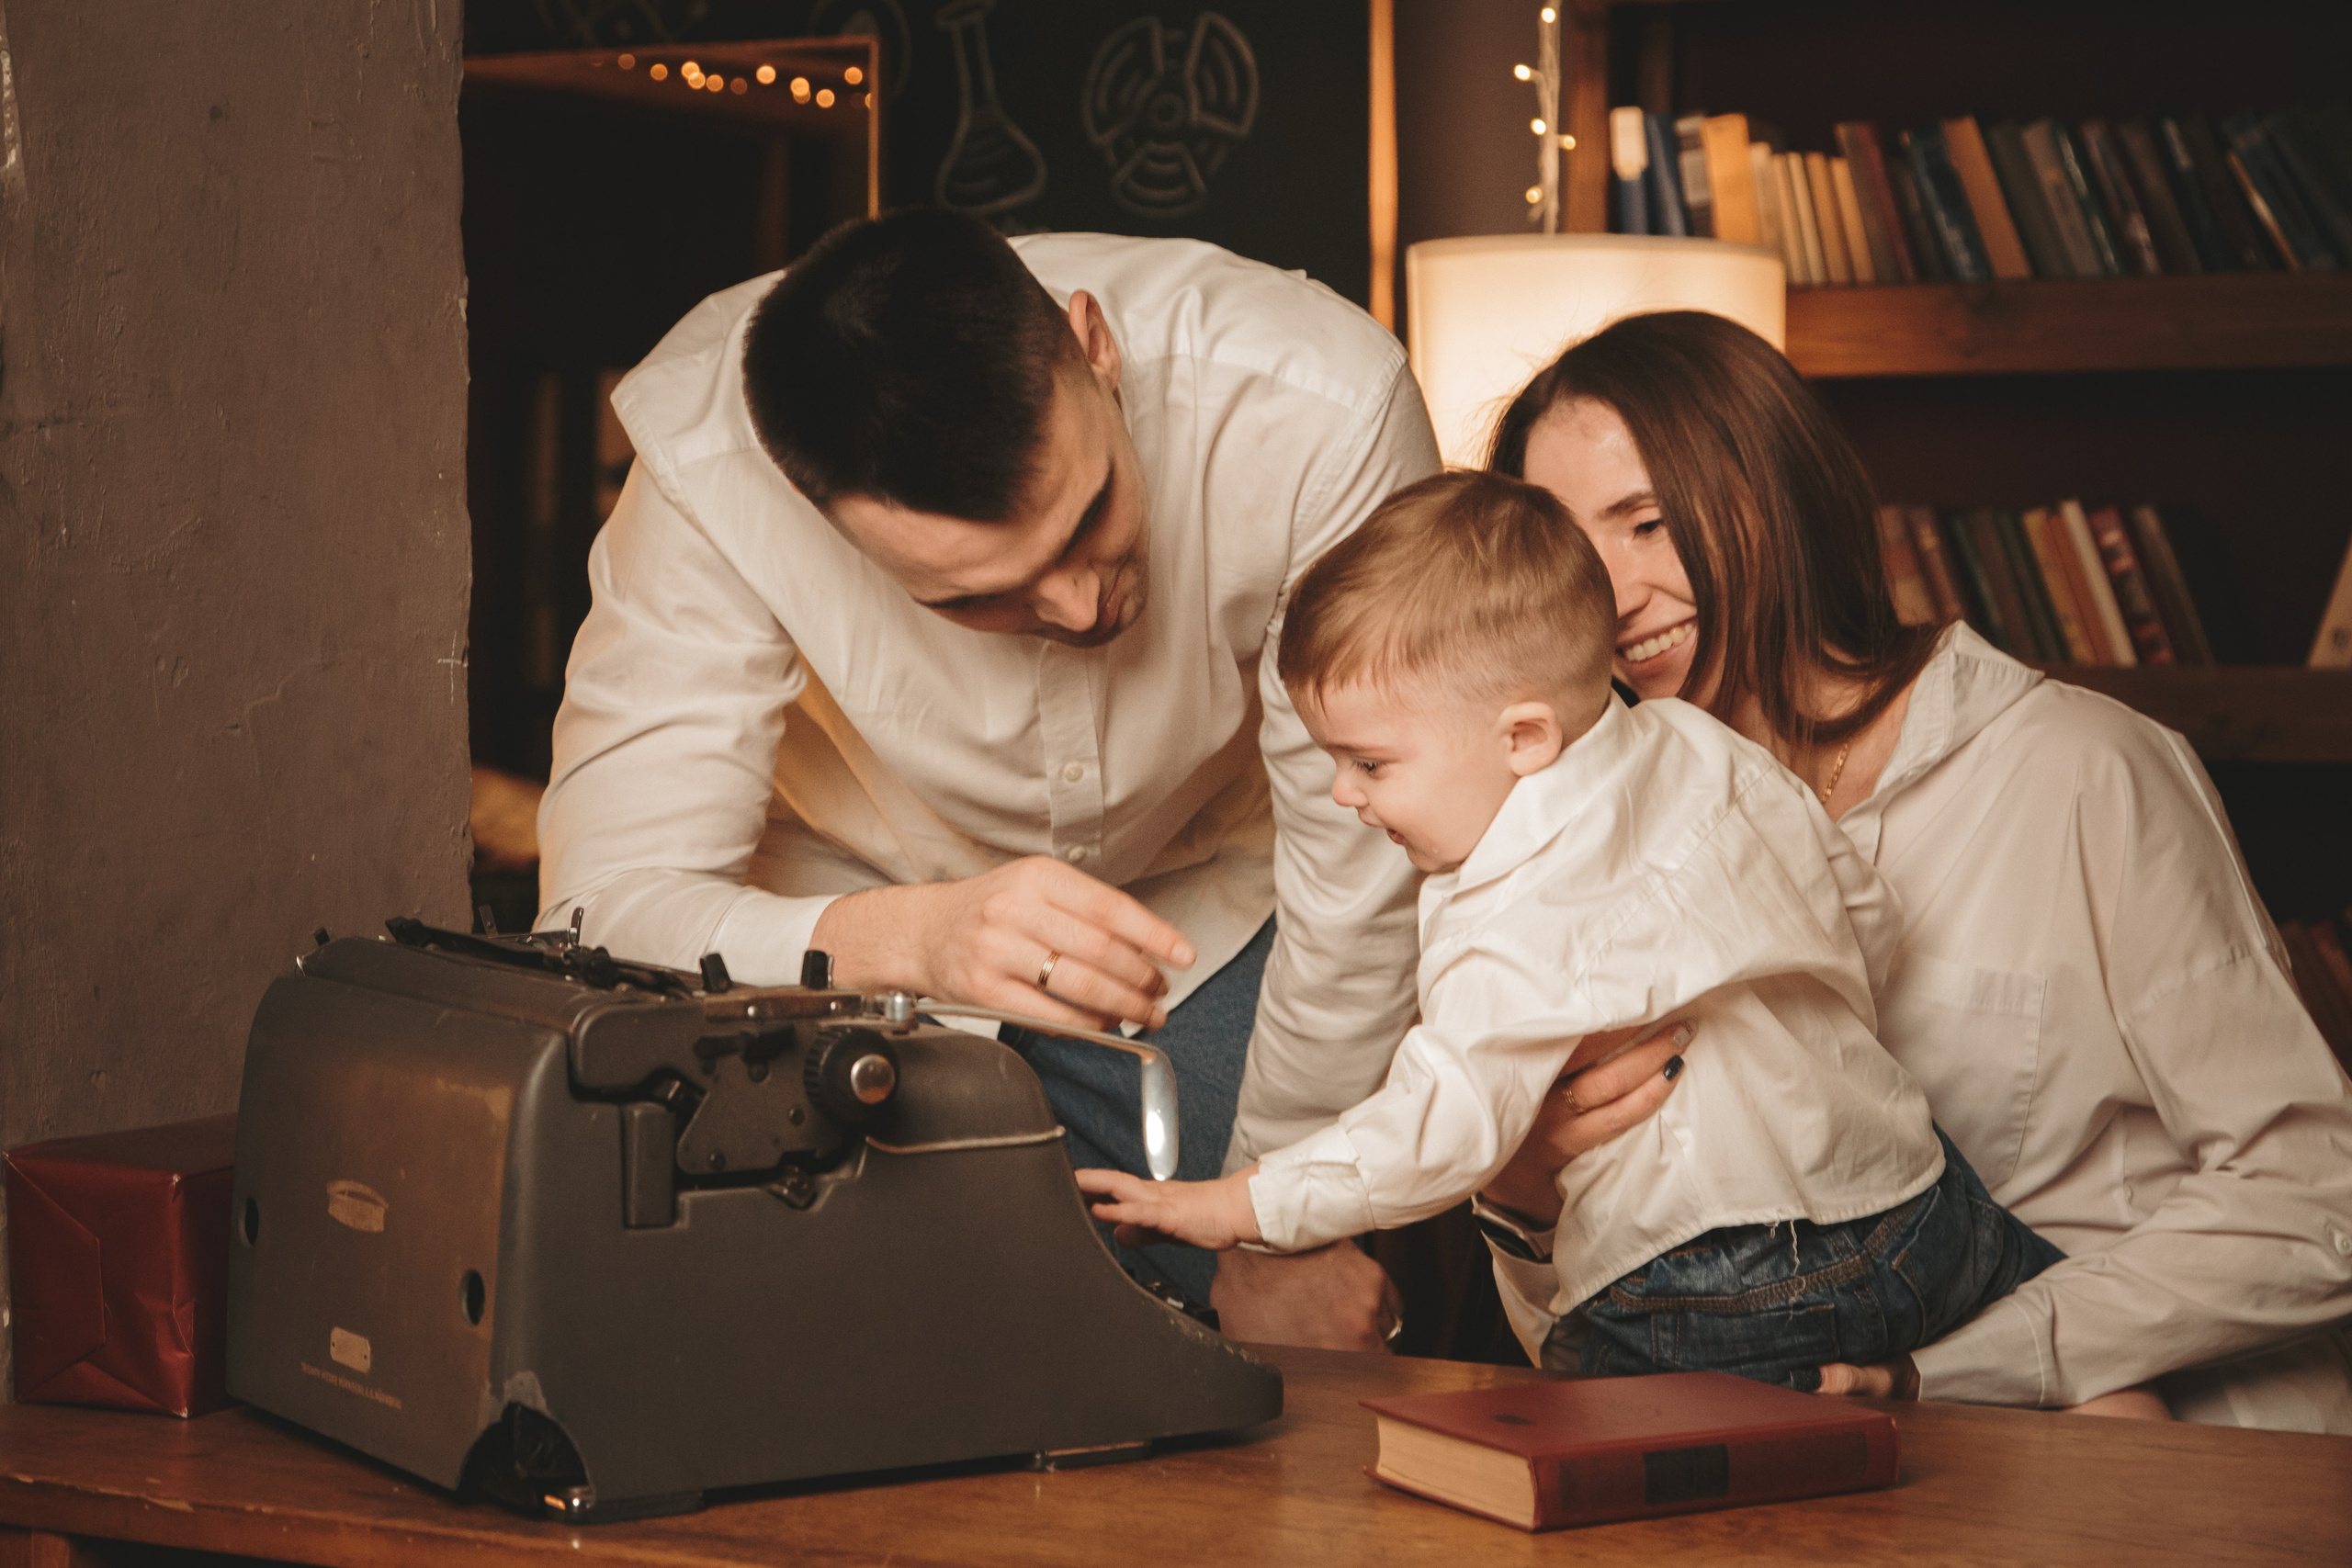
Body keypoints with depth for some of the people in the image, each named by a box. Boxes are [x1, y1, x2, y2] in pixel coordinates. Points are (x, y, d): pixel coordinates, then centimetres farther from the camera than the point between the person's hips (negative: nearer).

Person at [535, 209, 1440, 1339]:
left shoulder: (1313, 408, -35)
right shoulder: (704, 470, -34)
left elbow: (1364, 863, -23)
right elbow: (603, 907, -37)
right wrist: (907, 938, -56)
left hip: (1213, 917, 1)